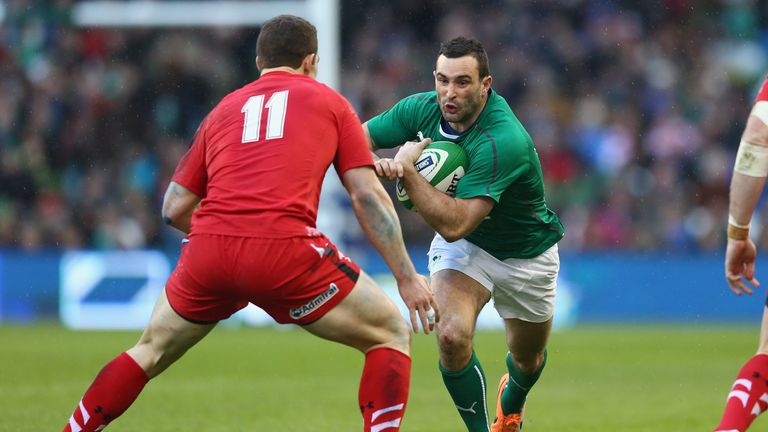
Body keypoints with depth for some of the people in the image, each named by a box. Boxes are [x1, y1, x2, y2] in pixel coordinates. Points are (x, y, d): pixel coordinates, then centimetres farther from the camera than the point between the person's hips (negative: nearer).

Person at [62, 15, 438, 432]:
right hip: (286, 248, -4)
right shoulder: (329, 102, 17)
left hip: (208, 251, 4)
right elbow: (368, 197, 9)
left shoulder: (224, 109, 25)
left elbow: (174, 208, 22)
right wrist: (406, 277, 11)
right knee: (391, 333, 13)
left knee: (151, 351, 27)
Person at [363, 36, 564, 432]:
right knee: (452, 336, -27)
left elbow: (454, 224, -41)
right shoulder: (422, 109, -20)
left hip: (525, 256, -2)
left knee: (528, 358, 21)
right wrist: (379, 163, -33)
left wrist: (406, 168, -37)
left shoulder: (504, 142, -38)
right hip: (464, 249, 2)